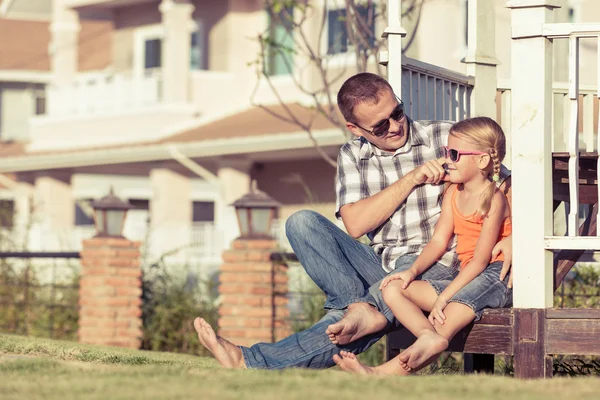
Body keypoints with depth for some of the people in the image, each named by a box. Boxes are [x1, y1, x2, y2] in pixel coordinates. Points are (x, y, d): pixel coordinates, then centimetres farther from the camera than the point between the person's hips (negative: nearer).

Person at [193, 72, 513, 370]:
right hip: (379, 268, 5)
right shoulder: (352, 156, 11)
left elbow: (509, 185, 1)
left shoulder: (445, 137, 3)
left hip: (436, 268, -5)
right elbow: (356, 224, -3)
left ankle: (254, 362, -39)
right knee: (302, 223, -17)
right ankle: (361, 308, -35)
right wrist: (412, 178, -11)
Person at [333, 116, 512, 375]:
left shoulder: (493, 199, -12)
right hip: (464, 276, 9)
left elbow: (480, 260, -16)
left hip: (495, 275, -9)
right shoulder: (453, 194, 13)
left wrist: (443, 297, -21)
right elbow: (439, 241, 10)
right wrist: (413, 271, -8)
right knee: (393, 290, -6)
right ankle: (429, 335, -38)